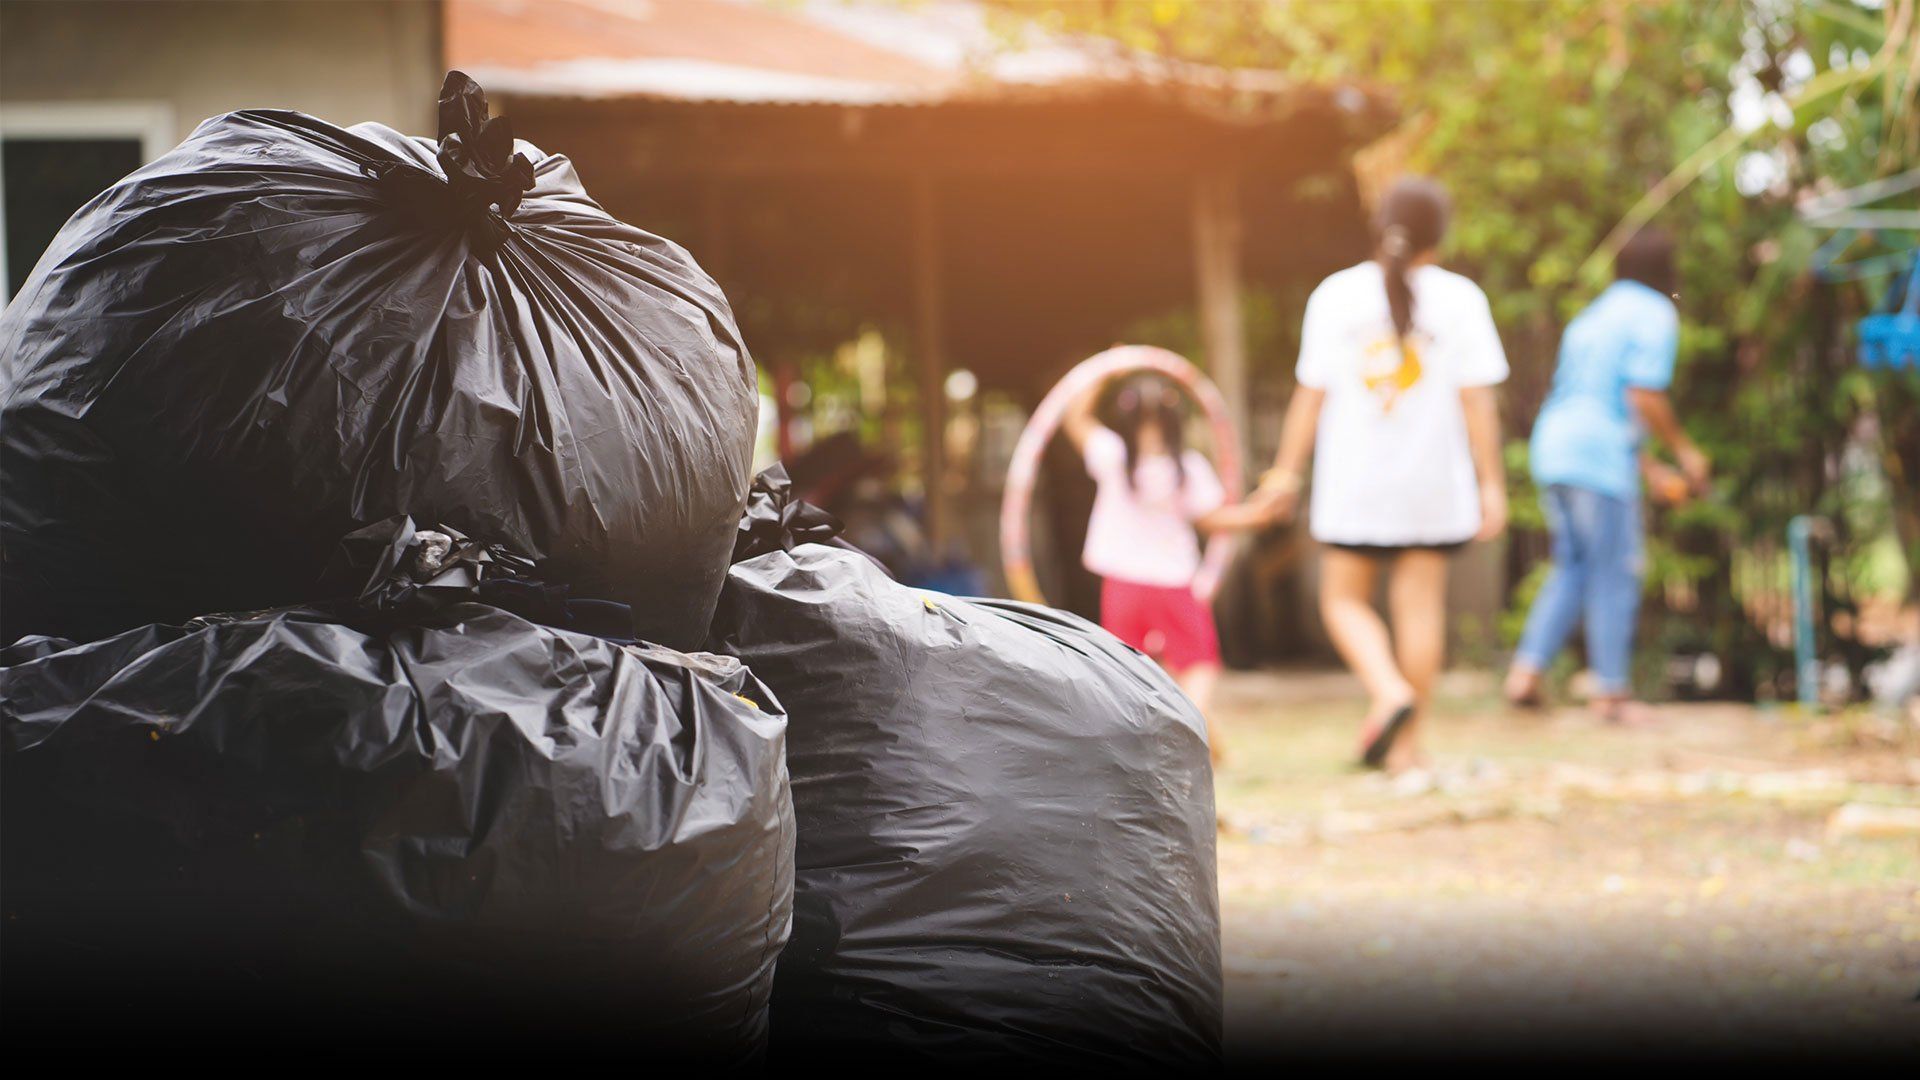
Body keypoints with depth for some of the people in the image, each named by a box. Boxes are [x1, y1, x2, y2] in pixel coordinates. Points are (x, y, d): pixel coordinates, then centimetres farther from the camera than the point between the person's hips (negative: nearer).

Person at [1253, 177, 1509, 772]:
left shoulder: (1335, 294, -1)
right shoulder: (1460, 299, -2)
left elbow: (1311, 393, -1)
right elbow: (1478, 399, -4)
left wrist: (1288, 470, 6)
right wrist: (1491, 483, 0)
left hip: (1353, 479, 0)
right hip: (1432, 481, 0)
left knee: (1345, 601, 11)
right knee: (1420, 604, 6)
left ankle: (1388, 692, -14)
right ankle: (1407, 743, 7)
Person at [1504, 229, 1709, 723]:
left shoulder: (1592, 316, 24)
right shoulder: (1654, 315, -3)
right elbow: (1644, 396, -15)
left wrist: (1652, 470, 27)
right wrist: (1685, 451, -1)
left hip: (1552, 448, 8)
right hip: (1601, 458, -8)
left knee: (1572, 568, 15)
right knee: (1615, 575, 0)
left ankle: (1526, 670, 4)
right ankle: (1612, 691, 4)